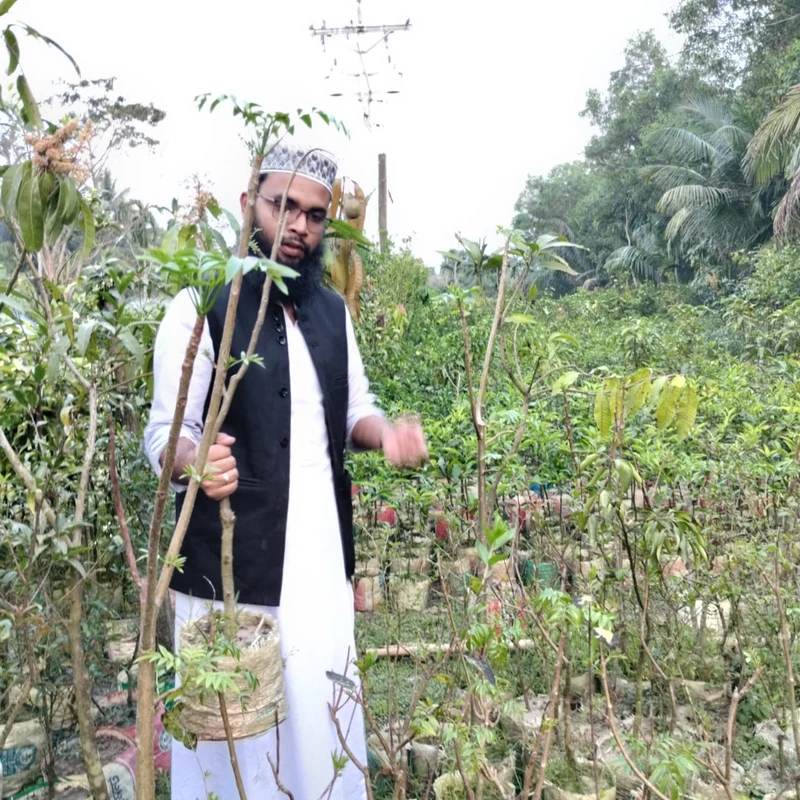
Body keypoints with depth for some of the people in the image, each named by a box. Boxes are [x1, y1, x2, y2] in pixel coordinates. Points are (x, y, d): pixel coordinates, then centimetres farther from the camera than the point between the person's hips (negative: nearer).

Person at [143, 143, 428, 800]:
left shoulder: (333, 309, 8)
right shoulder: (202, 306, -8)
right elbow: (164, 430, -10)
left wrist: (384, 433, -7)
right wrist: (194, 462, -33)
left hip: (323, 558, 5)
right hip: (231, 562, -4)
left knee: (323, 715, 15)